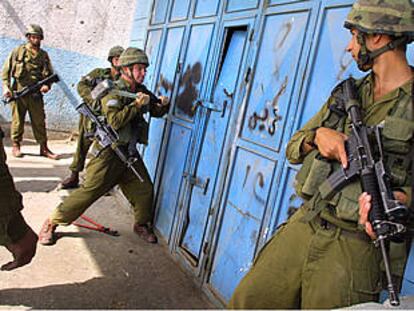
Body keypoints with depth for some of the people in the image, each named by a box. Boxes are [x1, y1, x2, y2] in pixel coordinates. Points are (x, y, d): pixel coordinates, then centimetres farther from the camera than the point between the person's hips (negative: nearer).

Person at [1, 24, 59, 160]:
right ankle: (16, 146, 18)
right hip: (18, 92, -2)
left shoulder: (43, 55, 10)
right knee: (18, 121, 6)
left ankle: (44, 148, 10)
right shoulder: (18, 51, 1)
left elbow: (50, 73, 14)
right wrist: (6, 86, -9)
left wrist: (47, 85, -5)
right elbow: (6, 70, 1)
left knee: (39, 122, 3)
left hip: (36, 94, 2)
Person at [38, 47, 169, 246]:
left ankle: (142, 225, 29)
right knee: (89, 190, -8)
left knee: (144, 190, 6)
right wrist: (136, 105, -26)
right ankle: (51, 224, 6)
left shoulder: (141, 90, 9)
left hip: (129, 151, 7)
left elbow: (156, 111, 17)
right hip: (108, 152, -7)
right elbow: (115, 121, -26)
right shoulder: (112, 91, -13)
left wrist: (163, 105, -4)